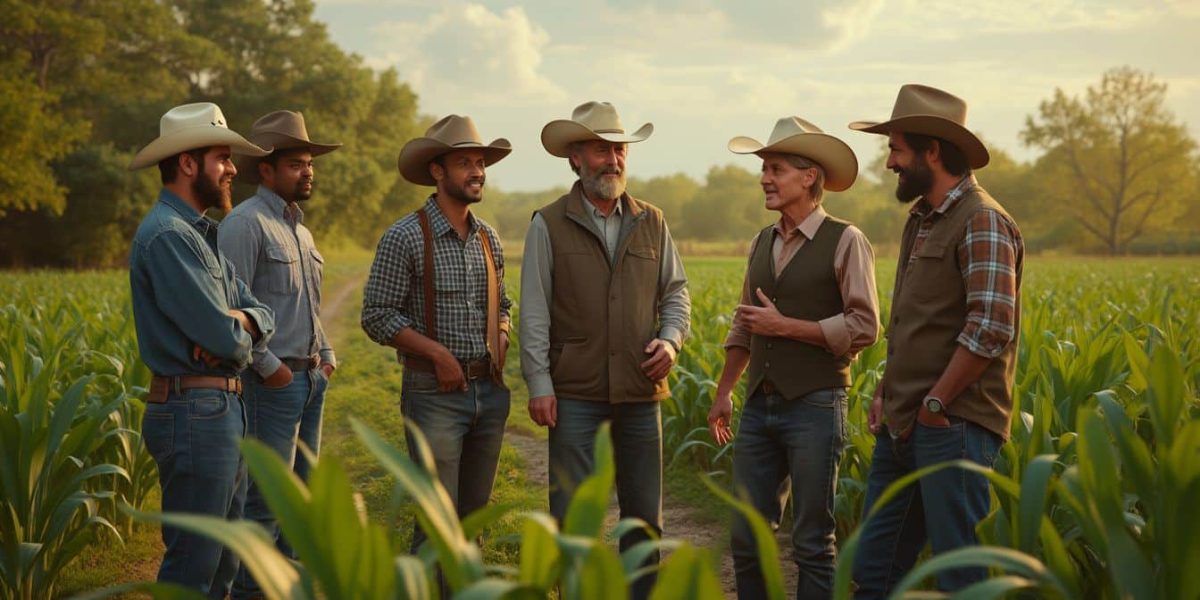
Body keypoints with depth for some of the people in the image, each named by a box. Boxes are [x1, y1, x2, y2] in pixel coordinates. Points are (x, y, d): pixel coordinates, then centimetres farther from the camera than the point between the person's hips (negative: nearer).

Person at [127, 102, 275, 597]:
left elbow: (262, 315, 12)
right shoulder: (167, 235, -17)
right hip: (194, 412, -10)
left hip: (223, 410, 10)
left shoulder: (199, 234, 16)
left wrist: (240, 320, -11)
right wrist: (238, 335, 0)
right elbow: (226, 339, -23)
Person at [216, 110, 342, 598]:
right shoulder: (245, 223, -12)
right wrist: (269, 366, -17)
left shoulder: (299, 226, 17)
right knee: (266, 498, -7)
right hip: (273, 380, -9)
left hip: (311, 377, 9)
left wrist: (326, 355, 13)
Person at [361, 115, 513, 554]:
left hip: (489, 390, 6)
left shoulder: (488, 238, 11)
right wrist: (438, 352, -16)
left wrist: (501, 341, 3)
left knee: (474, 514, 12)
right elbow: (377, 315, -9)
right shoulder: (405, 237, -9)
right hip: (436, 391, -6)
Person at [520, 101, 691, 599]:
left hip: (641, 390, 4)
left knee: (644, 515, 10)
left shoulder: (651, 223, 10)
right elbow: (534, 312, -2)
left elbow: (675, 292, 17)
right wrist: (539, 385, -8)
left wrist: (670, 340, -3)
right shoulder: (549, 225, -1)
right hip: (576, 393, -3)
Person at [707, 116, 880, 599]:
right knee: (746, 536, 8)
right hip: (760, 407, 6)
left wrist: (785, 326, -14)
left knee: (812, 542, 2)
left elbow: (863, 327, -13)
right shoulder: (762, 243, 13)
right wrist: (723, 393, 17)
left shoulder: (845, 242, -7)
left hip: (815, 406, -6)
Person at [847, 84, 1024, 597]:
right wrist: (885, 392, 13)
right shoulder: (920, 220, 17)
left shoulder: (981, 222, -12)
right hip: (901, 426, 9)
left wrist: (934, 403, -15)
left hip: (953, 426, -9)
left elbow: (990, 330, -21)